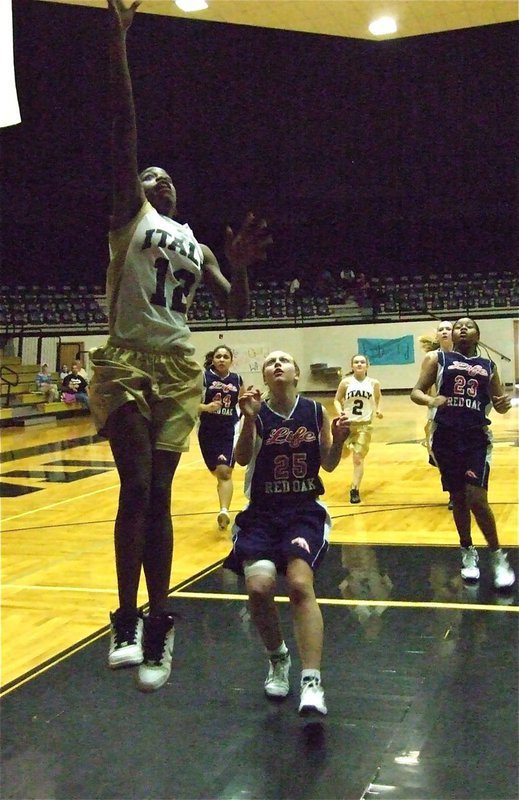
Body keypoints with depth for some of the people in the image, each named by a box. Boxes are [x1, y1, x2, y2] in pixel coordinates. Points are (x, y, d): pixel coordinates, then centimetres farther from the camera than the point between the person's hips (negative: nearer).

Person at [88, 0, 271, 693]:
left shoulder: (197, 244, 20)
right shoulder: (128, 214, 7)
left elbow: (237, 308, 14)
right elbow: (123, 136, -5)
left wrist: (241, 265, -5)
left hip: (179, 371, 4)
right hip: (126, 363, -4)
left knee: (158, 494, 4)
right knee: (136, 488, -10)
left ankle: (157, 626, 10)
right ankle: (127, 621, 3)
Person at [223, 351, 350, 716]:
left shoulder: (316, 412, 1)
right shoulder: (258, 413, -2)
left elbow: (328, 464, 8)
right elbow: (242, 459, -15)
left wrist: (339, 440, -12)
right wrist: (249, 419, -29)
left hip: (305, 510, 0)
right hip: (262, 512, 0)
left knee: (300, 584, -24)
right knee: (259, 587, -19)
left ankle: (312, 682, -22)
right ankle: (278, 658, 12)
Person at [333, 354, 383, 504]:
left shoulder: (374, 383, -2)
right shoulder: (346, 382, -5)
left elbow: (378, 398, 17)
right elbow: (337, 400, 2)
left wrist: (378, 409, -2)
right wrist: (340, 412, -17)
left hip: (364, 425, -1)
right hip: (347, 423, 1)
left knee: (358, 458, -4)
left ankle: (355, 490, 2)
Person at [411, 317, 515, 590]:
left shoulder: (488, 366, 12)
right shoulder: (437, 359, 6)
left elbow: (498, 403, 18)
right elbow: (416, 392, 1)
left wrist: (505, 403, -6)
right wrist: (430, 400, -21)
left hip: (477, 437, 0)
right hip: (446, 437, 0)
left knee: (476, 499, -11)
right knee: (458, 498, 9)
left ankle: (497, 556, 7)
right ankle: (468, 552, 30)